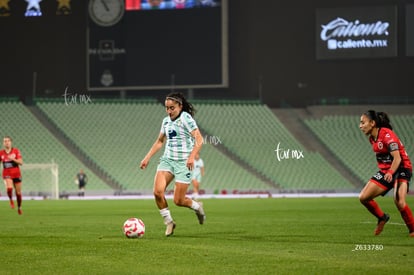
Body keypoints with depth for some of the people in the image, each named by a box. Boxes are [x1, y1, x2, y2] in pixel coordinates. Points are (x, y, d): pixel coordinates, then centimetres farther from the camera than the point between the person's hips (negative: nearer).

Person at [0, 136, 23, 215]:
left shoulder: (16, 151, -4)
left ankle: (19, 207, 27)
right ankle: (11, 200, 1)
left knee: (18, 192, 7)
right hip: (7, 174, 0)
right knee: (9, 188, -29)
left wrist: (13, 159, -23)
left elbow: (21, 162, -8)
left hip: (16, 174, 0)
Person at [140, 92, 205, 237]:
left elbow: (199, 139, -16)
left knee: (178, 201, -6)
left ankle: (197, 206, 27)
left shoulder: (186, 118, -10)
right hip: (167, 160, 6)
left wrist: (192, 156, -30)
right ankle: (168, 222, 4)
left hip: (184, 163, -6)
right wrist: (147, 158, 17)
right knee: (157, 192, -16)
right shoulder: (166, 121, 11)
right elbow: (159, 141, 25)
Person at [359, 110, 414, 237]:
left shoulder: (387, 134, -20)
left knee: (399, 202, -28)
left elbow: (397, 158, -27)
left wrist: (390, 173, -41)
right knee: (363, 197, -4)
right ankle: (382, 218, 19)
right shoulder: (372, 138, 6)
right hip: (385, 171, 8)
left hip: (401, 169, -8)